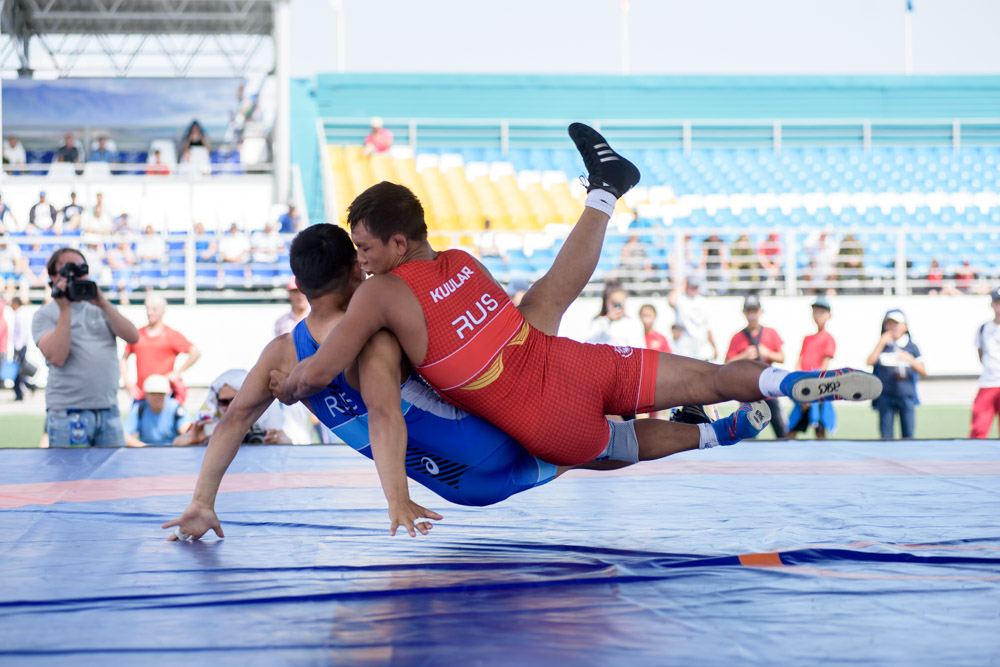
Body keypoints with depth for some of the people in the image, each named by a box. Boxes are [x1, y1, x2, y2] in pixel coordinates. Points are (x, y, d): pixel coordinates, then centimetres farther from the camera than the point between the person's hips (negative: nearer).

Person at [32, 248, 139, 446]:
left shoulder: (101, 309, 16)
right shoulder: (45, 315, 3)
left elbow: (133, 337, 0)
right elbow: (57, 357, -14)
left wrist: (103, 304, -9)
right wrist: (65, 309, -13)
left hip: (109, 411, 4)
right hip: (67, 413, -4)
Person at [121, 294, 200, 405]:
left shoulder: (172, 336, 3)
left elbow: (196, 353, -1)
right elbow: (124, 358, 22)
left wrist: (177, 372, -4)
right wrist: (127, 381, 8)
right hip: (141, 394, 3)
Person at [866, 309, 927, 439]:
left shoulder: (912, 347, 8)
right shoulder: (882, 345, 8)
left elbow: (923, 372, 2)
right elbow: (870, 362, -9)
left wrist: (910, 360, -15)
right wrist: (881, 343, -9)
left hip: (906, 395, 0)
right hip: (886, 397, 0)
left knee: (908, 434, 0)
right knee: (885, 434, -1)